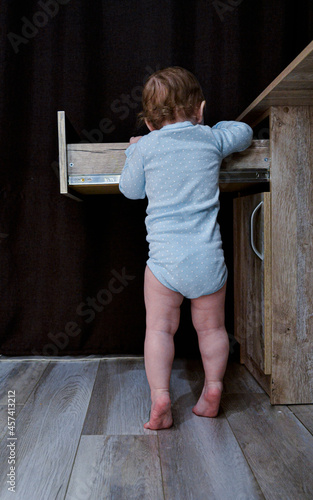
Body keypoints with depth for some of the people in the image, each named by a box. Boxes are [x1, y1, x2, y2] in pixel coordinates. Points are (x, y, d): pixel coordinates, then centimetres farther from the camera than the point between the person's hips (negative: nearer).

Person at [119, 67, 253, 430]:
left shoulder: (144, 147, 2)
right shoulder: (212, 139, 8)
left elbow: (130, 190, 16)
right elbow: (244, 133, 29)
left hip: (165, 257, -2)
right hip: (209, 256, 2)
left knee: (159, 328, 8)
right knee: (211, 327, 18)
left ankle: (159, 396, 3)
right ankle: (213, 386, 24)